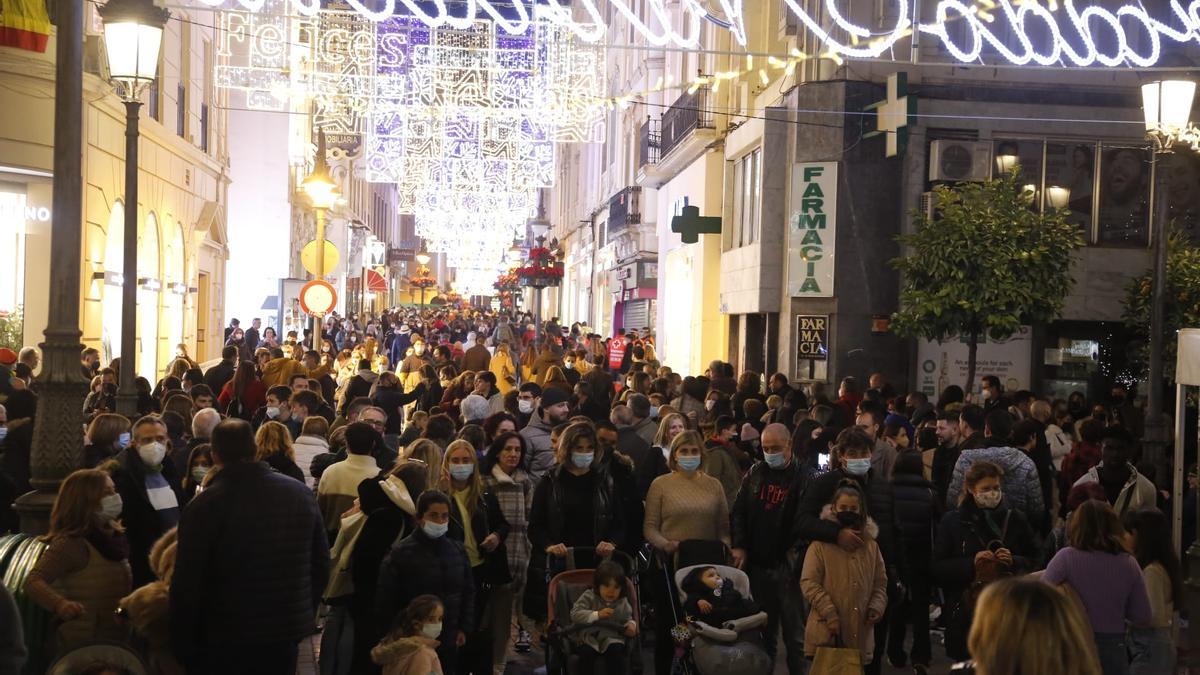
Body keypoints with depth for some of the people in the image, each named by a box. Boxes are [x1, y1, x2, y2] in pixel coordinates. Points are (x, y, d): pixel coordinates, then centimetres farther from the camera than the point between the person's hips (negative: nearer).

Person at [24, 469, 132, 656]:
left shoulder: (113, 535, 8)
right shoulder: (71, 543, -17)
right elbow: (33, 581, -30)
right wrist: (61, 604, -45)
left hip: (115, 640, 7)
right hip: (83, 645, -7)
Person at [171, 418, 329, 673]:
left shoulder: (204, 506, -16)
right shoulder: (300, 493, -2)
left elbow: (187, 584, -15)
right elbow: (321, 563, 7)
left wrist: (182, 646, -4)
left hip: (224, 641, -4)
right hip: (288, 634, 4)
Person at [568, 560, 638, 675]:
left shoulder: (623, 603, 7)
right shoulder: (588, 597, -4)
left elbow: (628, 619, 23)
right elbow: (575, 615, -15)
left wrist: (631, 624, -3)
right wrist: (597, 615, -27)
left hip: (611, 638, 2)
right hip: (588, 637, -2)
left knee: (617, 652, -30)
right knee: (587, 652, -33)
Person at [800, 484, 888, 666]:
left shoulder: (871, 545, 13)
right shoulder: (820, 544, -2)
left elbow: (880, 583, 18)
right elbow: (809, 583, -8)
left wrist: (876, 607, -1)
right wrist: (830, 613, -15)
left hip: (860, 634, 4)